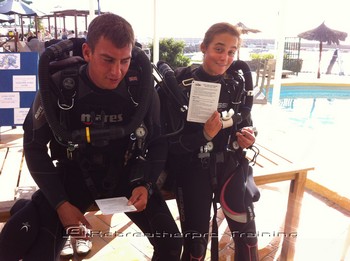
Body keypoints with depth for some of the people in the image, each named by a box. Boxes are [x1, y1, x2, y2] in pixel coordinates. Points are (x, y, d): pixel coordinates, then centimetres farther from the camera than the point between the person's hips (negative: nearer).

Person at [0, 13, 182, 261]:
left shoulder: (142, 88, -16)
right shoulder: (58, 87, -19)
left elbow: (158, 142, -2)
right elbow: (35, 145, -7)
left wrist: (146, 184, -18)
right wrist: (60, 203, -13)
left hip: (126, 174, 2)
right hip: (75, 174, -1)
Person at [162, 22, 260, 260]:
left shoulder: (240, 77, -1)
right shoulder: (182, 84, -11)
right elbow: (172, 142, -10)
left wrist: (248, 134, -8)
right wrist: (204, 135, -25)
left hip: (230, 162, 3)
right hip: (193, 165, -2)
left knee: (246, 232, -7)